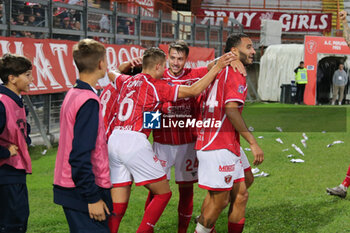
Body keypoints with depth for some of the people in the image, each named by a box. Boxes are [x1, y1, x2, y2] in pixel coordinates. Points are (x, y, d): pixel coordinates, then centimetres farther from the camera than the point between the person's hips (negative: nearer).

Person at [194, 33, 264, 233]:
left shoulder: (218, 71, 19)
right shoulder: (236, 73, -10)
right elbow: (231, 109, -21)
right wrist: (253, 142, -20)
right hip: (220, 147, -10)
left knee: (240, 195, 11)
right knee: (220, 199, -4)